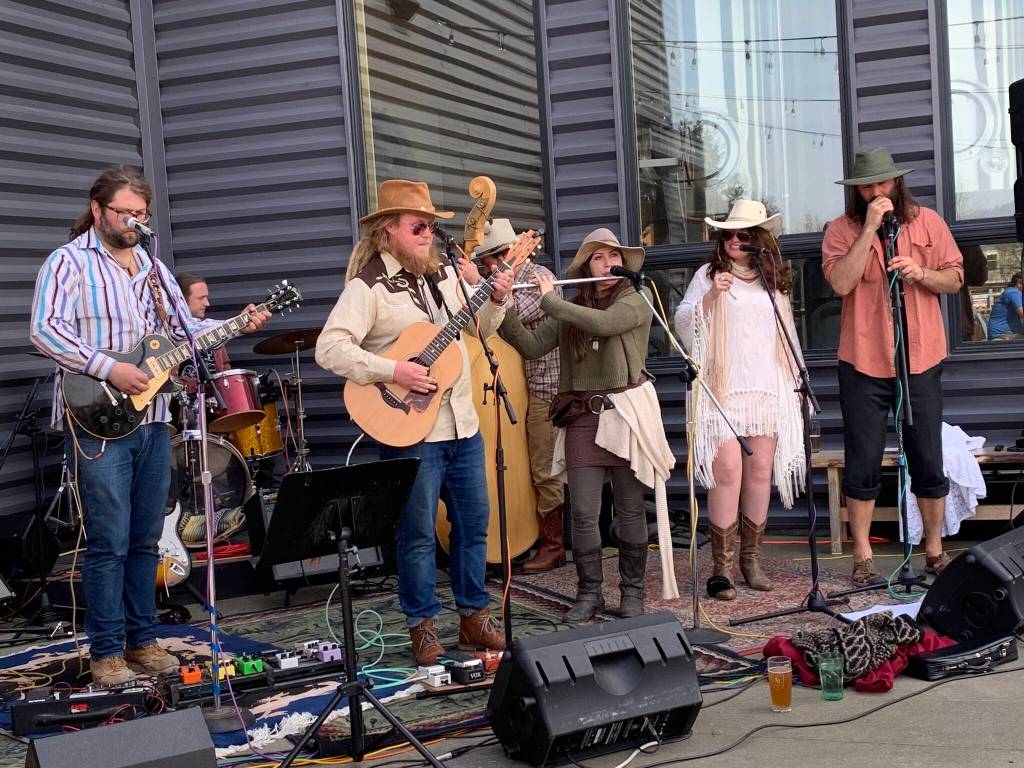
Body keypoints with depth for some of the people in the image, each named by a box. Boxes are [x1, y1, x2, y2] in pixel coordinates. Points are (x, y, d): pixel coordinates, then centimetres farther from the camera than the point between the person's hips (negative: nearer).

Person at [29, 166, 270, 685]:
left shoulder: (152, 268, 18)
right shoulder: (69, 262, -4)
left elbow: (184, 326, 17)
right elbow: (44, 329, -15)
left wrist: (238, 326, 1)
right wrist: (109, 368, -21)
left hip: (153, 419, 7)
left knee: (145, 539, 11)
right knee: (109, 542, -6)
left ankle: (142, 641, 20)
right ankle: (107, 652, 4)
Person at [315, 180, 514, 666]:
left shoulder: (443, 274, 11)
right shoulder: (369, 285, -12)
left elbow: (476, 329, 22)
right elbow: (329, 349, -21)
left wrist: (496, 301, 2)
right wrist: (392, 371, -26)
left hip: (463, 424, 7)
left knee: (474, 524, 13)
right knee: (418, 534, 3)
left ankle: (474, 616, 26)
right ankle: (422, 627, 17)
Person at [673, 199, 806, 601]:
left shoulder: (774, 280, 17)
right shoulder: (708, 274, 6)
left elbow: (787, 335, 24)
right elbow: (682, 323, -1)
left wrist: (797, 376, 21)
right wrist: (709, 297, -16)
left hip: (766, 388, 4)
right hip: (722, 387, -4)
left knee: (760, 471, 2)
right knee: (728, 469, -13)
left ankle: (751, 557, 12)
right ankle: (722, 566, -9)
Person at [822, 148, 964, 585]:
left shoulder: (927, 222, 7)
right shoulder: (841, 230, 0)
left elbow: (955, 279, 9)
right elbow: (840, 283, -16)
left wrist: (921, 274, -11)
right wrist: (870, 228, -17)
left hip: (920, 358, 2)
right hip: (863, 362, -2)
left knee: (928, 462, 6)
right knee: (863, 463, 2)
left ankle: (935, 551, 19)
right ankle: (862, 558, 11)